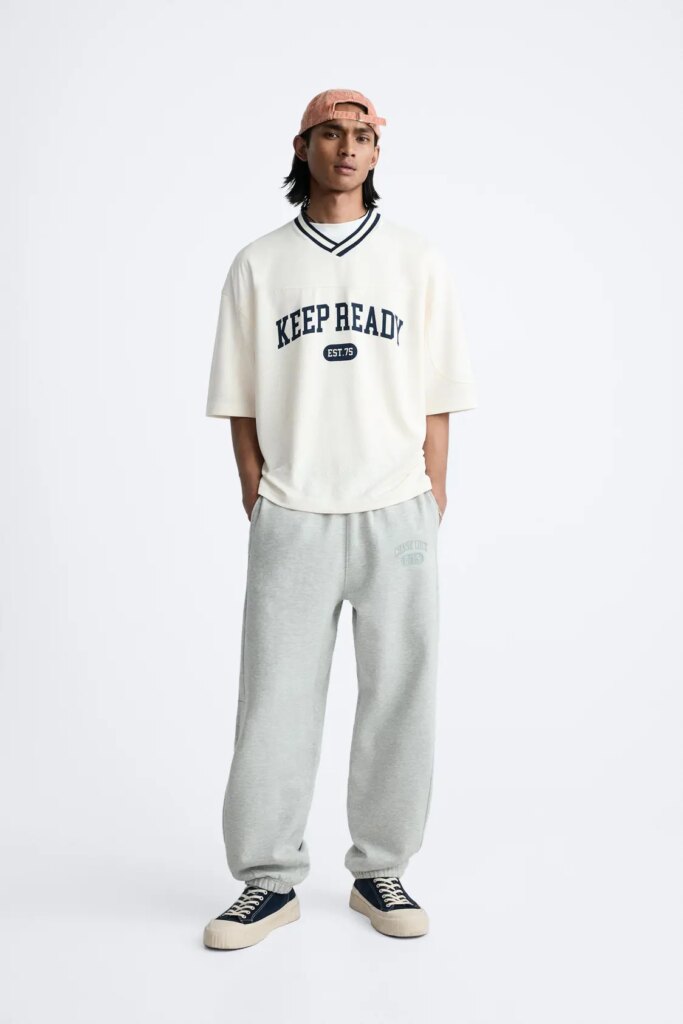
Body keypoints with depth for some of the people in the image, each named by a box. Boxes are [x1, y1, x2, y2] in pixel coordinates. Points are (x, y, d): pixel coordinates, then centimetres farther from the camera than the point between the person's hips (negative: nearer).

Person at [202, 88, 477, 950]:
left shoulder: (419, 262, 8)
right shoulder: (259, 265, 7)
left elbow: (436, 402, 6)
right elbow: (241, 403, 7)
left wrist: (432, 510, 1)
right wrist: (258, 507, 1)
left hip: (396, 516, 1)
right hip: (292, 519, 0)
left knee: (398, 698, 5)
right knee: (276, 701, 2)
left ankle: (380, 873, 20)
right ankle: (269, 881, 16)